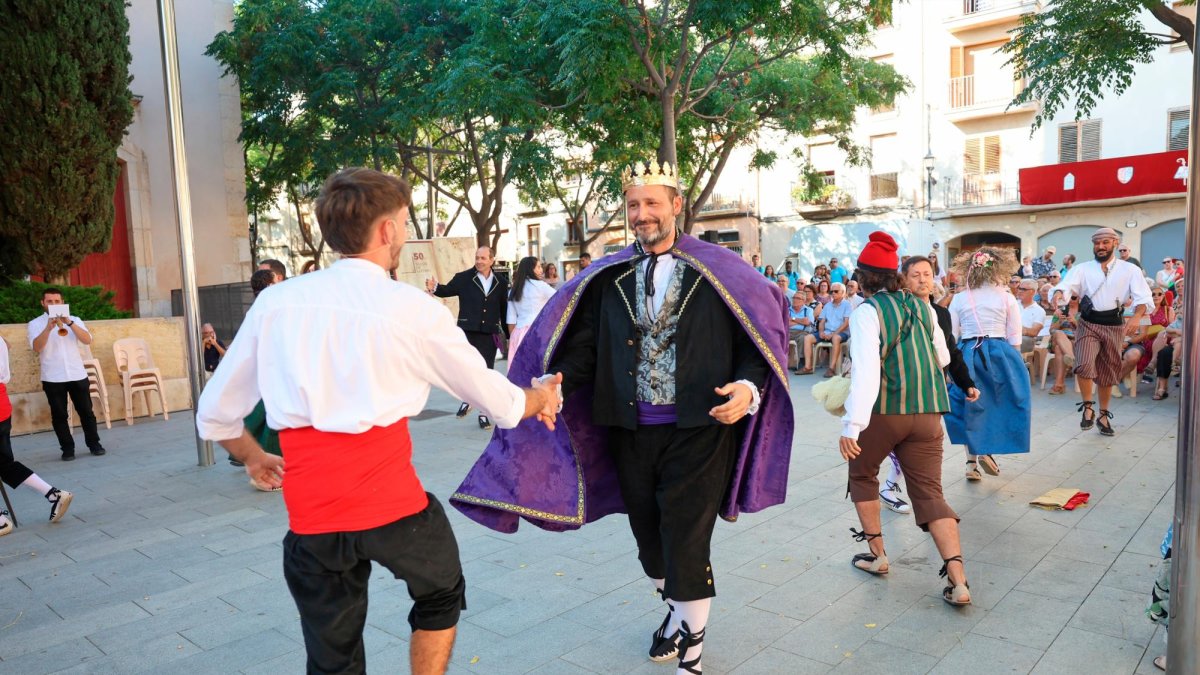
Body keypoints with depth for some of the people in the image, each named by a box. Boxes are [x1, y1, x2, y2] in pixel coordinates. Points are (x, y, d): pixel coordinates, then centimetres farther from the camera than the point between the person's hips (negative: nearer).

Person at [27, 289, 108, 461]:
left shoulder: (74, 320, 6)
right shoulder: (35, 324, 2)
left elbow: (87, 340, -9)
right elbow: (36, 347, -15)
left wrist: (69, 323, -19)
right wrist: (49, 327, -27)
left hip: (77, 375, 1)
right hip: (52, 378, -1)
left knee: (86, 411, 6)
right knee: (59, 415, 3)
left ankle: (94, 443, 16)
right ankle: (67, 448, 11)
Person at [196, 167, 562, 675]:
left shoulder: (276, 301, 6)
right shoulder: (414, 309, -3)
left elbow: (214, 416, 14)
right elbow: (495, 399, 8)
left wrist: (254, 459, 33)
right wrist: (540, 398, 30)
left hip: (310, 510, 3)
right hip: (391, 500, -3)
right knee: (441, 595, 28)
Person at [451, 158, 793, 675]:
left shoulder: (717, 271, -4)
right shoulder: (609, 277, 4)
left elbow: (757, 340, -2)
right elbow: (583, 344, -1)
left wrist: (747, 387, -21)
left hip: (698, 430, -3)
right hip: (629, 430, 4)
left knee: (686, 541, 1)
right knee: (649, 536, 18)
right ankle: (676, 610, 47)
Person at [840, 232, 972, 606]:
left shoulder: (867, 312, -8)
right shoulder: (923, 307, 11)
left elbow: (865, 369, -20)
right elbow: (943, 358, 22)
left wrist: (852, 427, -23)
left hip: (883, 410, -4)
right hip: (928, 411, 5)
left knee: (862, 475, 21)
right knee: (929, 491, 6)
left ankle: (877, 554, 25)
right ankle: (958, 579, -7)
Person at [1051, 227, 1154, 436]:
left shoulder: (1130, 270, 2)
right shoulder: (1082, 269, 2)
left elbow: (1143, 297, -8)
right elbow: (1068, 284, -15)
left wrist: (1137, 316, -29)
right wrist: (1059, 293, -40)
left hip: (1114, 326, 1)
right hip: (1088, 324, -1)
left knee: (1108, 373, 12)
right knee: (1084, 364, -24)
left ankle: (1103, 415, 30)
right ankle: (1088, 407, -4)